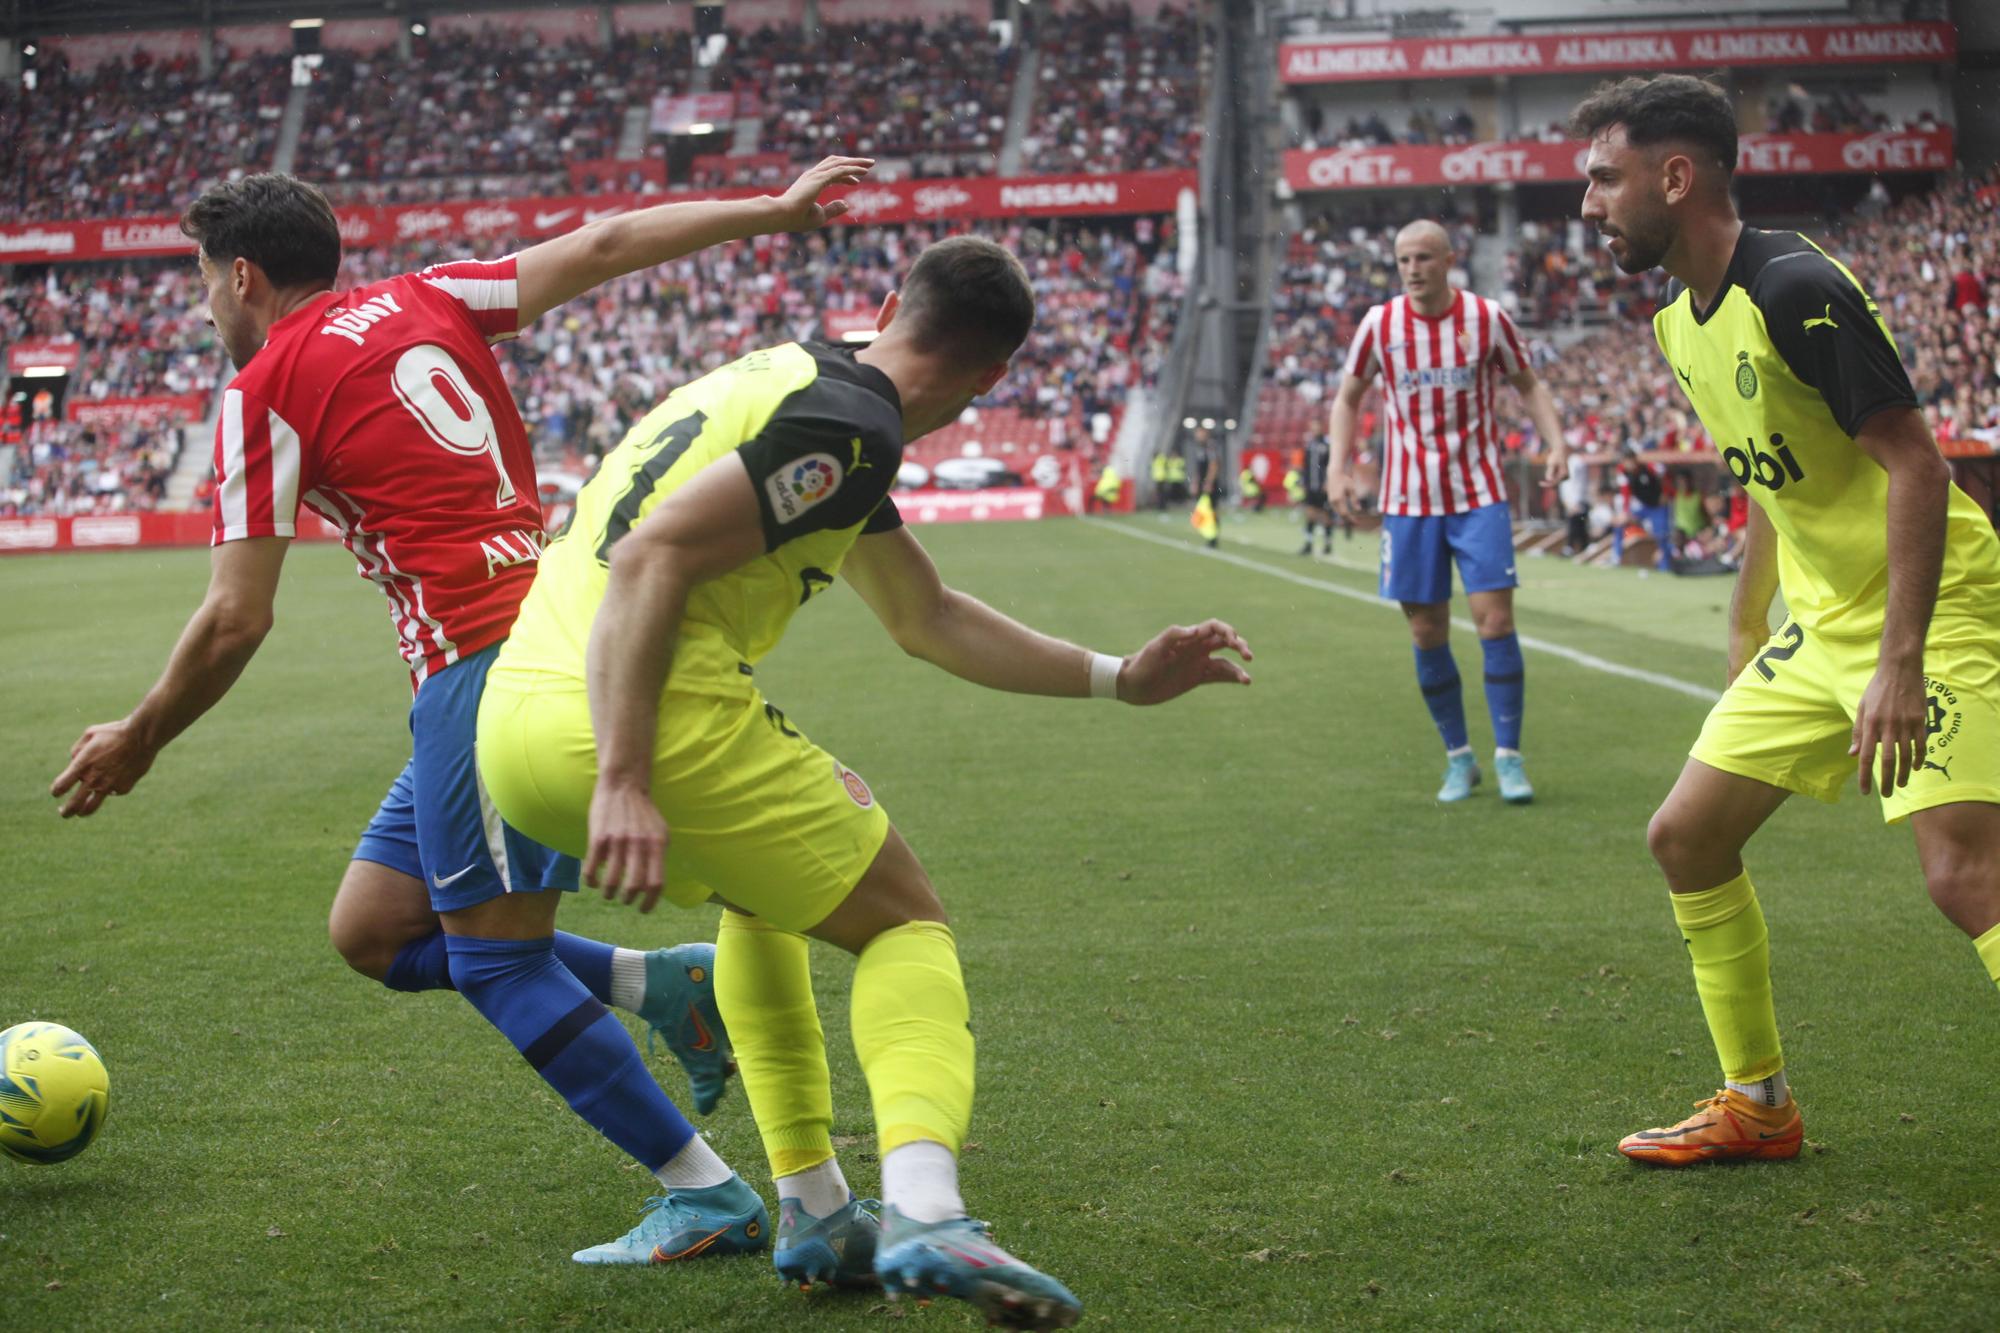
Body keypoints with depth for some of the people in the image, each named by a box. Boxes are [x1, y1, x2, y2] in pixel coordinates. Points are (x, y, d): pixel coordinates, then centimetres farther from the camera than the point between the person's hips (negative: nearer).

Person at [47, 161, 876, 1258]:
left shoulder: (266, 388, -1)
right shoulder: (420, 300, 18)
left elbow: (235, 620, -3)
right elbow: (603, 246, 12)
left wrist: (137, 740, 11)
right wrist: (776, 209, 17)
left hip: (483, 665, -9)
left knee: (497, 960, -2)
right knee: (370, 931, 13)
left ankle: (706, 1196, -1)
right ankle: (662, 985, 10)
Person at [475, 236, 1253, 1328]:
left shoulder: (786, 382, 25)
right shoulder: (847, 423, -7)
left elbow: (928, 619, 32)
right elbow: (650, 560, -20)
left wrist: (1120, 679, 33)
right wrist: (623, 780, -24)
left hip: (514, 721, 9)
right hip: (651, 720, -9)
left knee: (762, 890, 32)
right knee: (905, 921, 6)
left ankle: (813, 1213, 26)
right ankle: (922, 1212, -16)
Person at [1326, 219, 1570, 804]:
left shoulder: (1488, 317, -3)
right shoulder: (1379, 324, -1)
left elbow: (1529, 384, 10)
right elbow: (1348, 398, 11)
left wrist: (1555, 442, -6)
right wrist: (1338, 465, -3)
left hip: (1479, 494, -1)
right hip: (1408, 499, 1)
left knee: (1495, 619, -10)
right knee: (1427, 633, 2)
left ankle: (1509, 756, -2)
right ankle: (1459, 758, 16)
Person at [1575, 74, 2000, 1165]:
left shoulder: (1795, 289, -20)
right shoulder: (1681, 320, 9)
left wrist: (1901, 663, -28)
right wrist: (1744, 635, 23)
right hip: (1820, 623, 10)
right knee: (1686, 836, 9)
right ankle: (1758, 1106, 22)